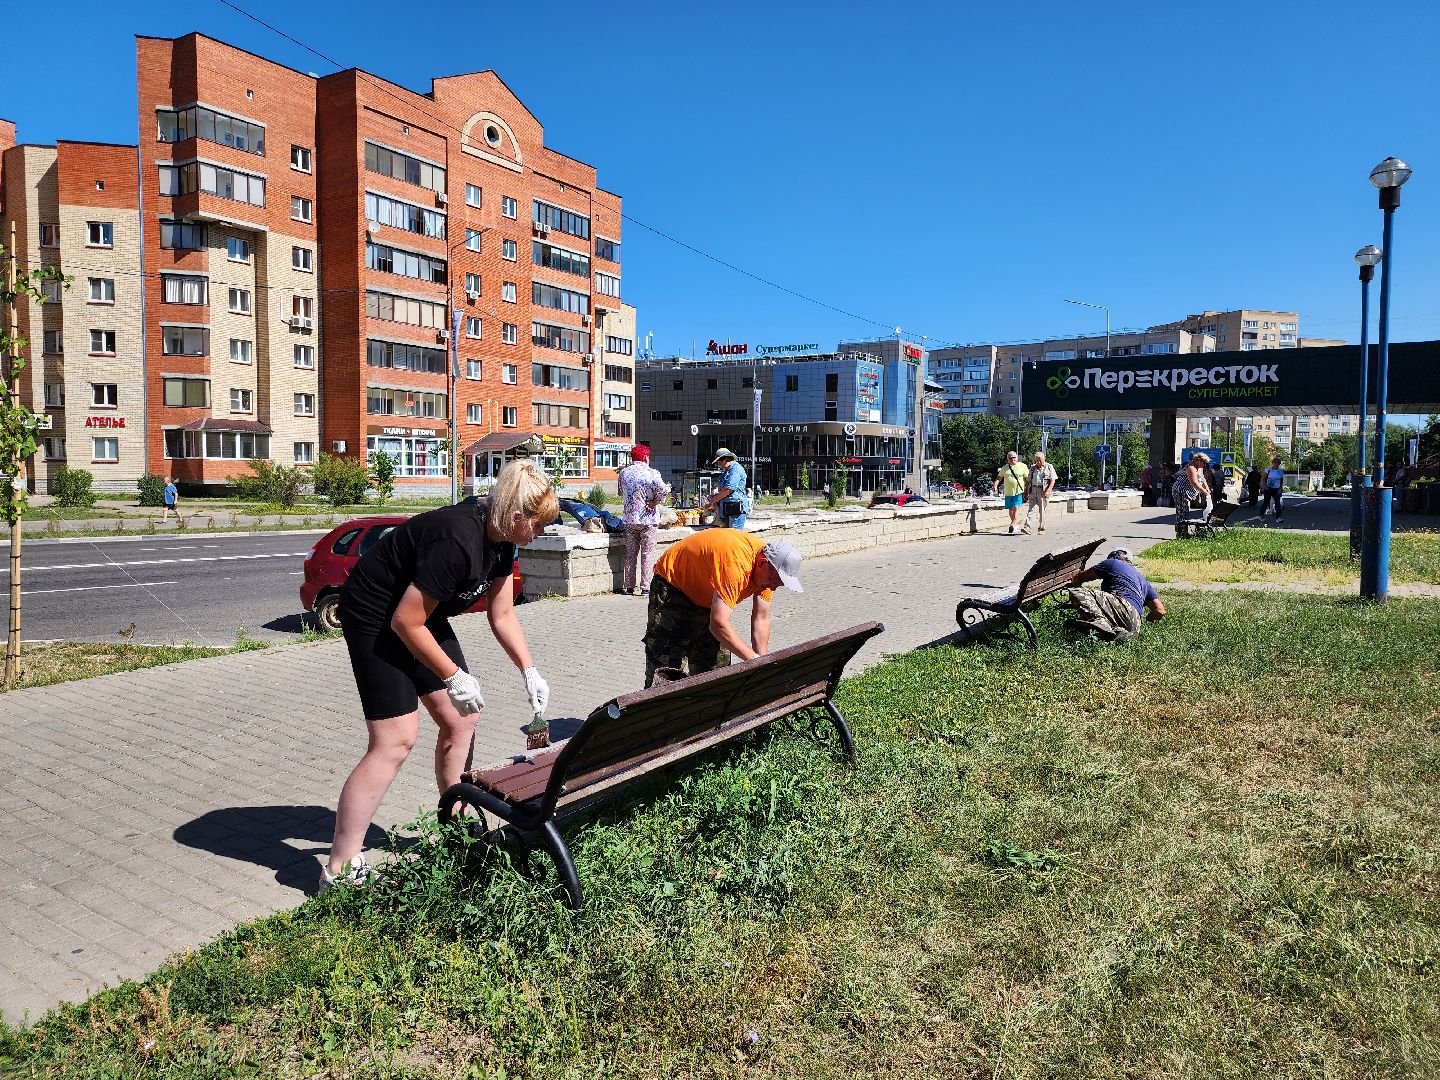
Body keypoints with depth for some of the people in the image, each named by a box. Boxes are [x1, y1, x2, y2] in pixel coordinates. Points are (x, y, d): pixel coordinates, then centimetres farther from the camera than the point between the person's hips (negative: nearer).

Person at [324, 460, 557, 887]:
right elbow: (406, 623, -26)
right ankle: (339, 870, -4)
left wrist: (529, 672, 1)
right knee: (396, 740, -13)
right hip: (376, 617, -9)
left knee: (461, 720, 8)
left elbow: (502, 615, 7)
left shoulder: (499, 539, -4)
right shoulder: (456, 542, -32)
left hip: (422, 616, 9)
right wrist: (454, 676, -18)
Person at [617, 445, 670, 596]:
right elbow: (663, 490, -23)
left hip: (629, 518, 4)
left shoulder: (623, 473, 6)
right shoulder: (651, 473, -10)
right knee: (647, 554, 1)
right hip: (648, 519, -4)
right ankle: (645, 588, -1)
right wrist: (655, 503, -10)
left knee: (630, 554, 11)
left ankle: (629, 587, 13)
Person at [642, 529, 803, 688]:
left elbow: (761, 618, -9)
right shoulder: (736, 563, -40)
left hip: (707, 593, 8)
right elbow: (718, 624, -42)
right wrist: (753, 658, -39)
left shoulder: (769, 572, -14)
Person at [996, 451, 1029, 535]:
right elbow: (999, 477, 13)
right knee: (1010, 509, 7)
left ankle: (1013, 524, -20)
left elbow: (1028, 478, 3)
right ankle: (1016, 522, 21)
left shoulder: (1022, 467, 3)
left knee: (1016, 507, -16)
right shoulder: (1004, 468, 12)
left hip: (1019, 491, -4)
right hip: (1008, 492, 4)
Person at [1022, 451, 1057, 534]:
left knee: (1042, 510, 1)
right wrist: (1026, 492, 15)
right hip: (1033, 490, 3)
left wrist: (1048, 491, -16)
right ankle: (1027, 527, -20)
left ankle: (1042, 528, 10)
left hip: (1043, 491, -3)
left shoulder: (1049, 468, 4)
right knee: (1031, 508, -9)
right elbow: (1029, 481, 20)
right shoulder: (1033, 469, 16)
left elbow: (1053, 481, -3)